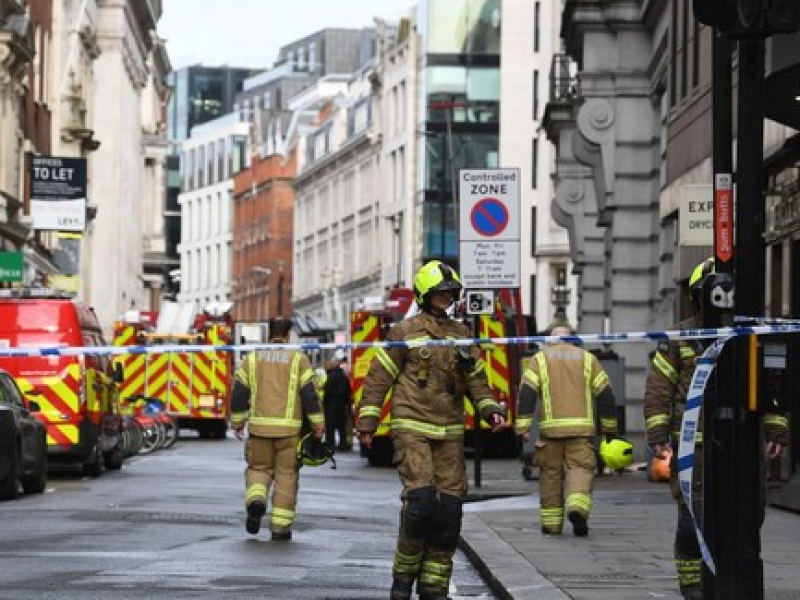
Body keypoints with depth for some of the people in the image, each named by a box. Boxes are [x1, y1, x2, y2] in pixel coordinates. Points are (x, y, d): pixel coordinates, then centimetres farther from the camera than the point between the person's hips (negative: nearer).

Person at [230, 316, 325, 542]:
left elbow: (239, 394, 7)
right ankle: (280, 527, 5)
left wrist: (237, 423, 17)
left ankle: (255, 500, -14)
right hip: (289, 429, -1)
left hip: (259, 428, 1)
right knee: (286, 475, 6)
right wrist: (318, 425, 3)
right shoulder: (298, 359, 0)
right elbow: (309, 394, -3)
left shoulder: (251, 359, 6)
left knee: (258, 468, 16)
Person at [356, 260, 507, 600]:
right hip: (411, 429, -5)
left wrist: (489, 409, 3)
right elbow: (378, 378, 0)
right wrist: (366, 423, -5)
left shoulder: (461, 335, 15)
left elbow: (476, 378, 20)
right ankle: (404, 572, 0)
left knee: (450, 506, -1)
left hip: (450, 432, 5)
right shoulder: (405, 332, 0)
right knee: (421, 499, -19)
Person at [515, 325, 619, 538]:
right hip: (581, 427, 0)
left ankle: (551, 523, 14)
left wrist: (523, 427, -4)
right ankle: (578, 508, -28)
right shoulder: (587, 358, 13)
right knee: (581, 469, -2)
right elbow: (605, 394, 11)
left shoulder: (540, 359, 10)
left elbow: (526, 393, -2)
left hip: (550, 427, 0)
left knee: (551, 473, 10)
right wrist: (610, 429, 18)